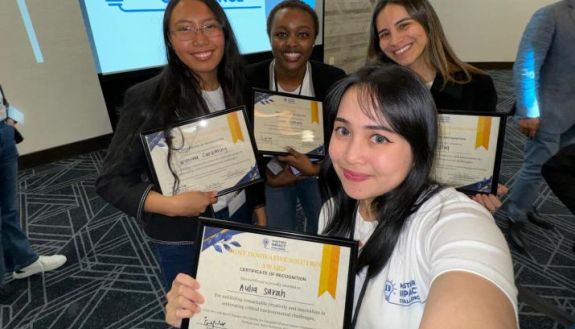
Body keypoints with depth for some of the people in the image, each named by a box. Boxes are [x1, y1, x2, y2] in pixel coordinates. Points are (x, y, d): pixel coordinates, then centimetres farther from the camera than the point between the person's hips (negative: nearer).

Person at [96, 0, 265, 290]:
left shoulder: (238, 88, -3)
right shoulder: (146, 99, -18)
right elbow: (111, 181, -13)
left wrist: (259, 207, 8)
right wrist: (171, 205, -26)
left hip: (240, 220, 4)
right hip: (182, 237, -3)